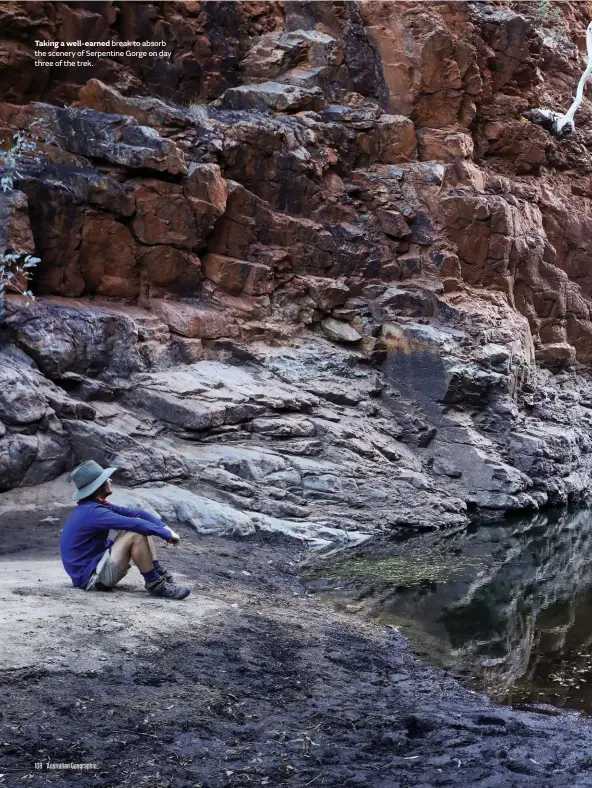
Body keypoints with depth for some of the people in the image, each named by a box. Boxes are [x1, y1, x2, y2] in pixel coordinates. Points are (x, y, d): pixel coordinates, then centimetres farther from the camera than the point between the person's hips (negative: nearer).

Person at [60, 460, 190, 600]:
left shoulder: (96, 506, 9)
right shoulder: (92, 512, -22)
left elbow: (138, 514, 7)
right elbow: (135, 524, -29)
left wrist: (163, 527, -7)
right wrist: (166, 534, -18)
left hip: (97, 564, 10)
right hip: (90, 577, -10)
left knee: (141, 527, 6)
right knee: (137, 534, -23)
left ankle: (158, 571, 0)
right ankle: (155, 584, -12)